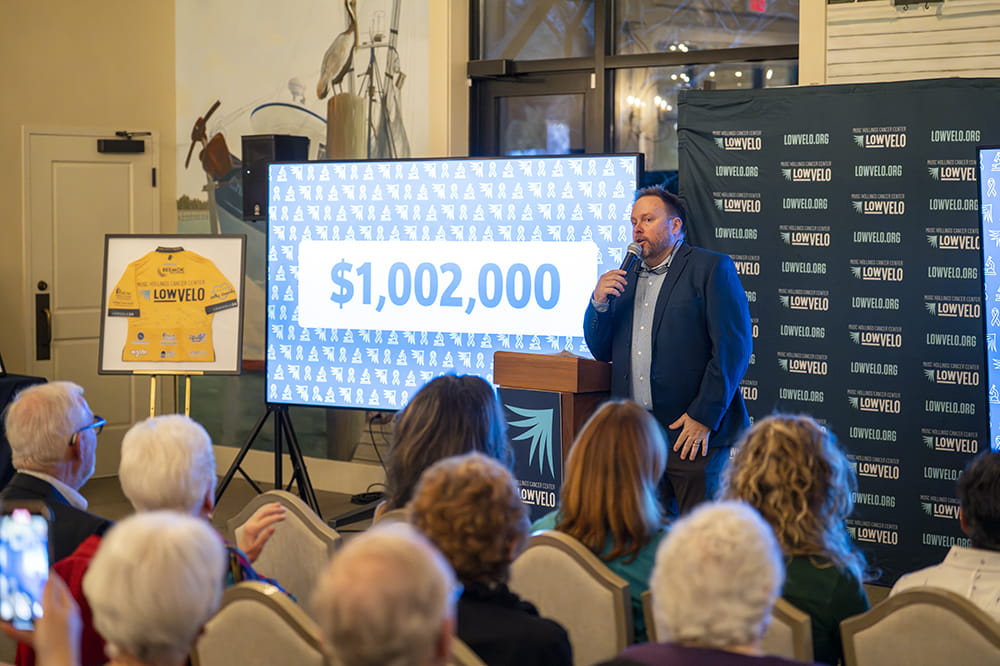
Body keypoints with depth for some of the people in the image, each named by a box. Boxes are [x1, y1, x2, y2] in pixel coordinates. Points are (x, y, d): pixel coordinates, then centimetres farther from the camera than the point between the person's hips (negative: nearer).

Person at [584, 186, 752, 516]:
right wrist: (599, 302, 0)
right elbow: (601, 351, 19)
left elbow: (734, 347, -10)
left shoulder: (712, 268, -2)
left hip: (692, 436, -5)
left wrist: (704, 416, -15)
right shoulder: (625, 279, 18)